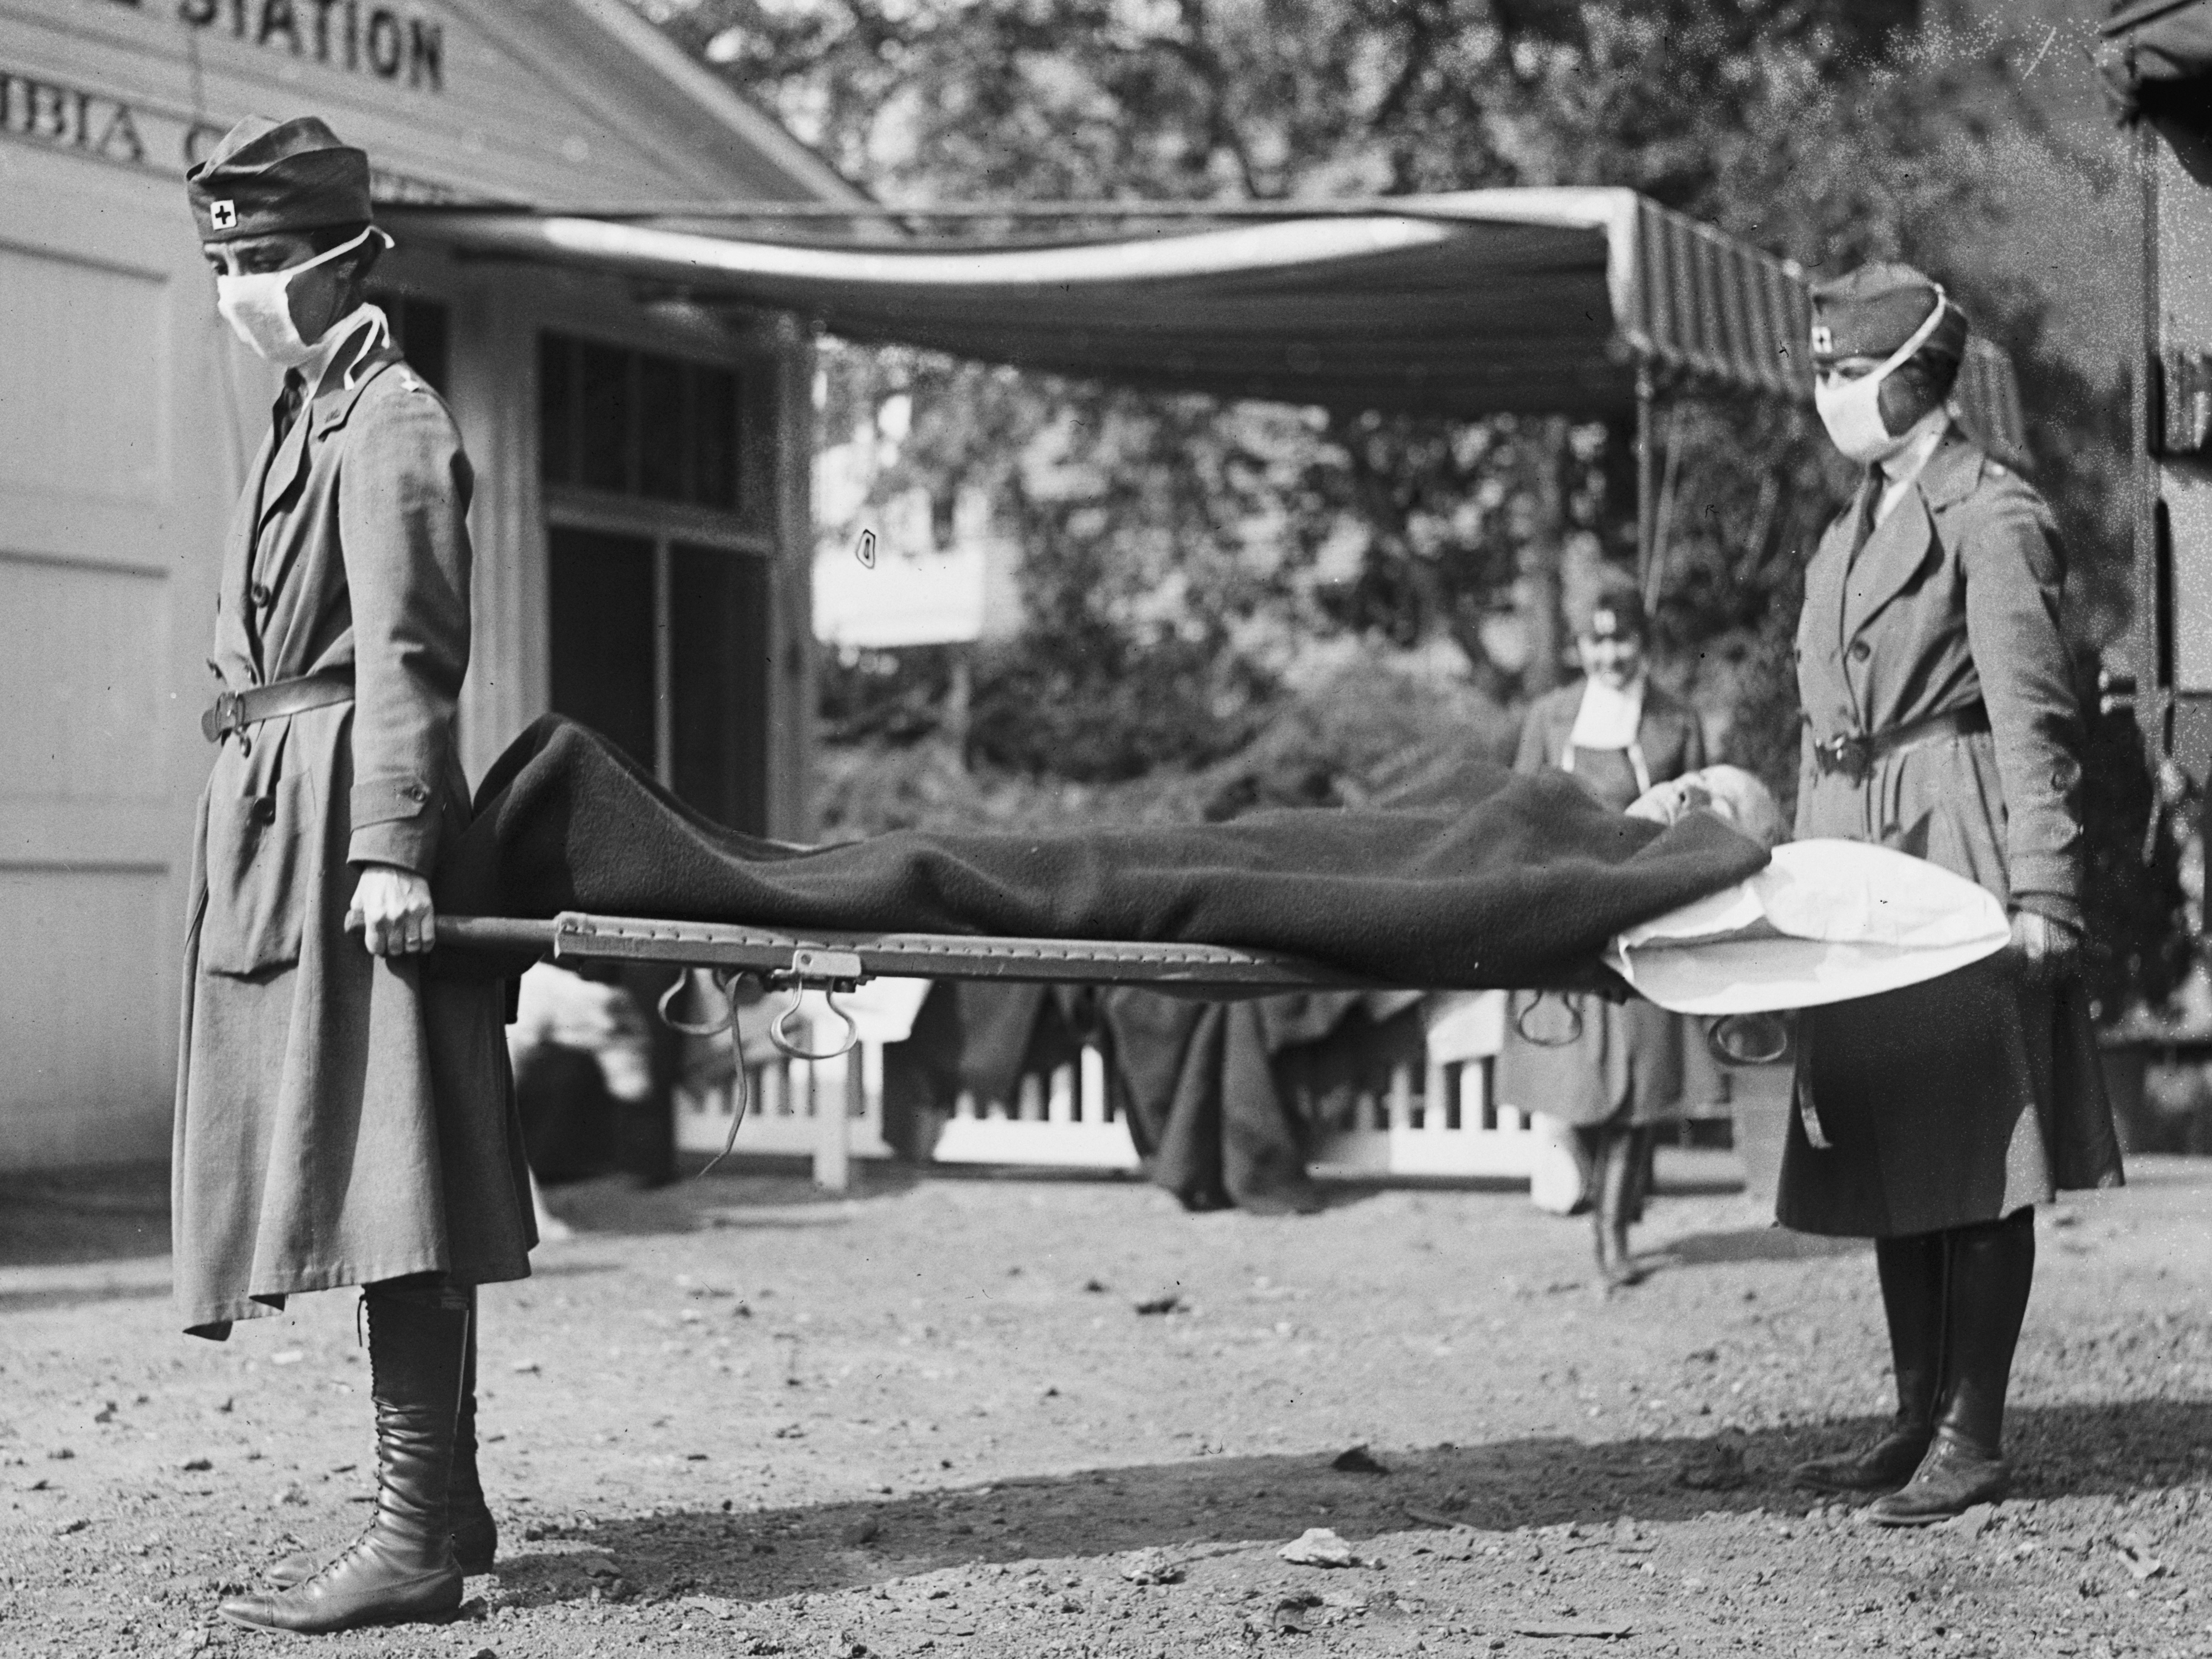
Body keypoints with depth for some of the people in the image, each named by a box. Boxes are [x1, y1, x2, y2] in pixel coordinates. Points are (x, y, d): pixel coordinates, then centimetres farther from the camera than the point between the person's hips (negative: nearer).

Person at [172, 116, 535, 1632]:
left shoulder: (389, 425, -9)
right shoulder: (313, 414, 20)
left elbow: (405, 654, -17)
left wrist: (389, 849, -23)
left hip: (342, 823, -10)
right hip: (277, 818, 10)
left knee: (385, 1181, -10)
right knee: (383, 1185, 13)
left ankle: (417, 1540, -8)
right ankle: (445, 1500, 21)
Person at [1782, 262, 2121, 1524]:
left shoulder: (1993, 518, -7)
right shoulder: (1853, 532, 18)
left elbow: (2035, 722, -13)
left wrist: (2042, 890, -19)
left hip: (1958, 849, -9)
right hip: (1857, 854, 9)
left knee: (1979, 1154, -5)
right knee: (1888, 1154, 10)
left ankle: (1974, 1442, 0)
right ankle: (1922, 1421, 18)